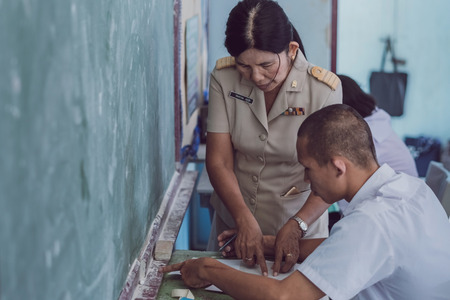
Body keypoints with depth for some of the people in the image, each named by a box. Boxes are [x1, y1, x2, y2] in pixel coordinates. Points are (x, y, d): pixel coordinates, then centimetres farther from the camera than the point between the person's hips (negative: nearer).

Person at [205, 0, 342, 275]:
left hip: (300, 225, -2)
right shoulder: (224, 78, -14)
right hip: (233, 223, 3)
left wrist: (295, 227, -33)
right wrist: (246, 222, -27)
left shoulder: (324, 89, -20)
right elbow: (219, 161, -15)